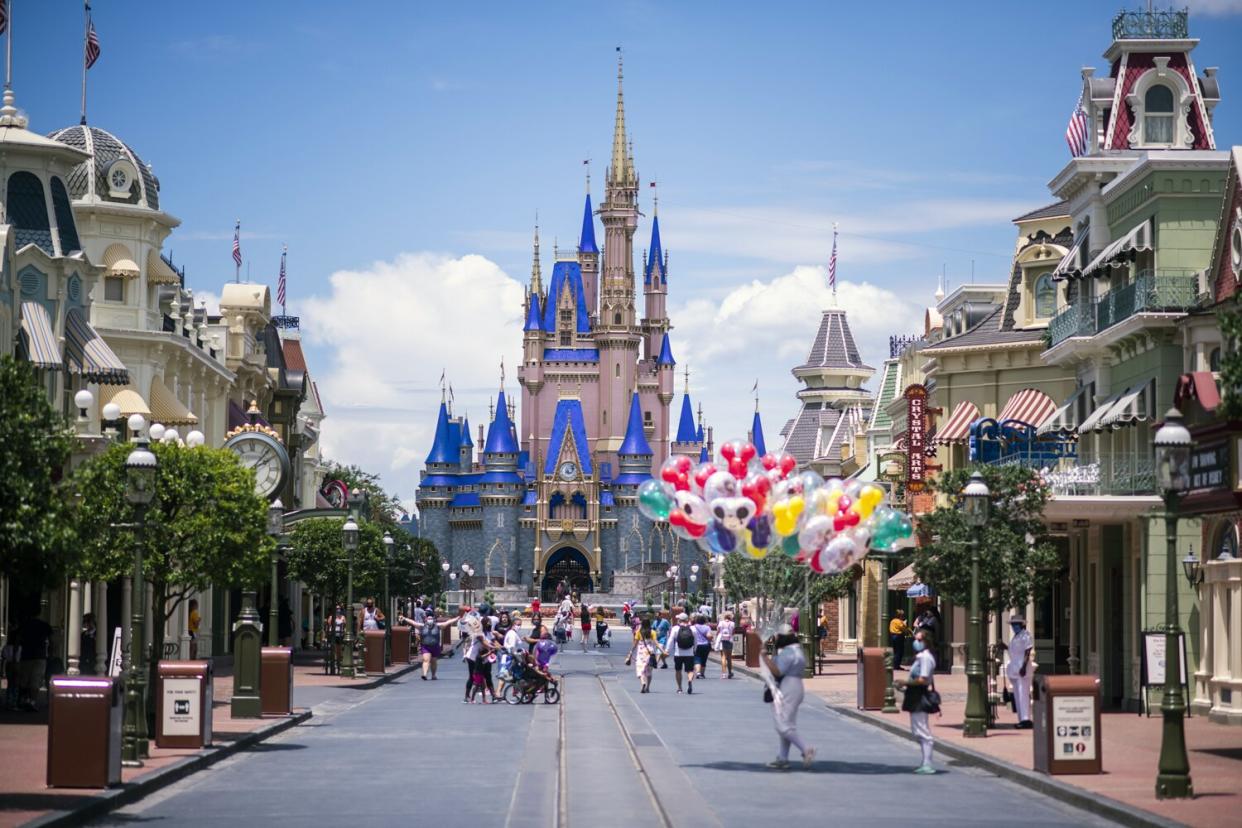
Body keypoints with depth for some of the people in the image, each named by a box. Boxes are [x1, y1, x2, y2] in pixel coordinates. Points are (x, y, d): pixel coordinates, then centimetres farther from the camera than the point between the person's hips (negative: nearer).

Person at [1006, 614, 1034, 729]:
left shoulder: (1025, 635, -9)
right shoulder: (1015, 636, 18)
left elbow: (1027, 652, -16)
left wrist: (1024, 666, -22)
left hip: (1022, 669, -10)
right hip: (1014, 670, 10)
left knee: (1023, 694, -14)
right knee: (1017, 696, 10)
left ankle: (1026, 719, -17)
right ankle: (1022, 719, 13)